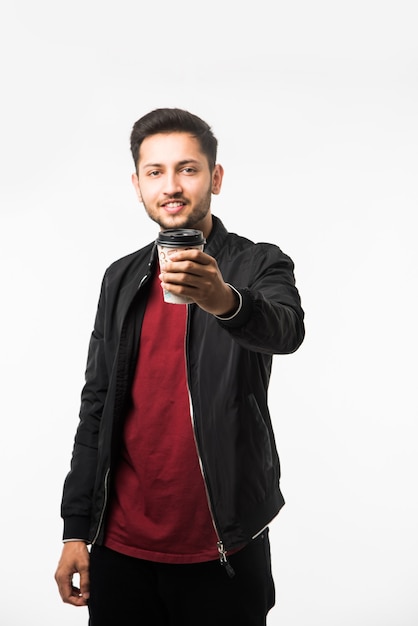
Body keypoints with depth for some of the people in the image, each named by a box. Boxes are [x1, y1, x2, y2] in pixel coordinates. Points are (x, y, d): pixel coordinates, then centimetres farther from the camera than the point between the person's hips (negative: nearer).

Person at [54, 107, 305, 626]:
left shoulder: (260, 266, -5)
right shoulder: (122, 278, 6)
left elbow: (285, 330, -27)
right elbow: (97, 406, 8)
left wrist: (225, 300, -48)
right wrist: (76, 530, 5)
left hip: (221, 550, -3)